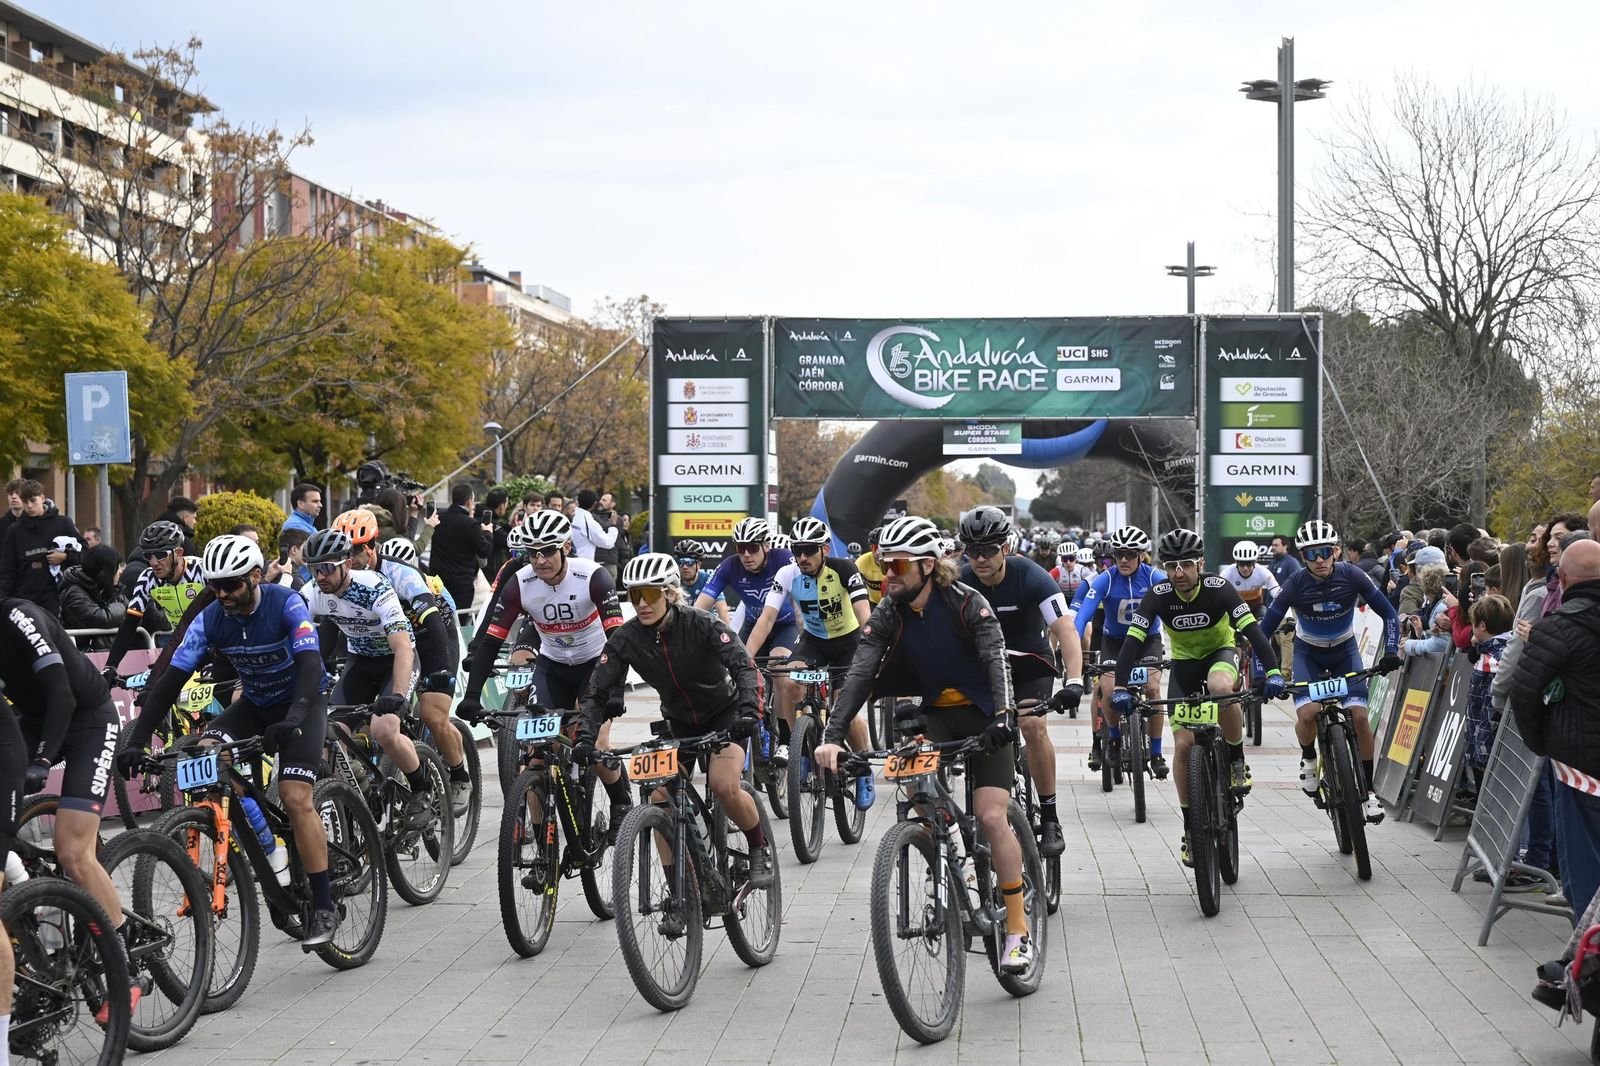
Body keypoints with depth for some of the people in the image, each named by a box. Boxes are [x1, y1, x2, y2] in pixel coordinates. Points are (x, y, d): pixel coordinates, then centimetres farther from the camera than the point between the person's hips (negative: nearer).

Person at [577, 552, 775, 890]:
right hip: (678, 724, 4)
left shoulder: (703, 626, -25)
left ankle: (760, 848, -1)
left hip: (724, 715, -4)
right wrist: (586, 738, -35)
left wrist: (748, 712, -52)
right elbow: (596, 692, -18)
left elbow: (744, 667, -34)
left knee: (724, 786, -28)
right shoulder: (625, 639, -16)